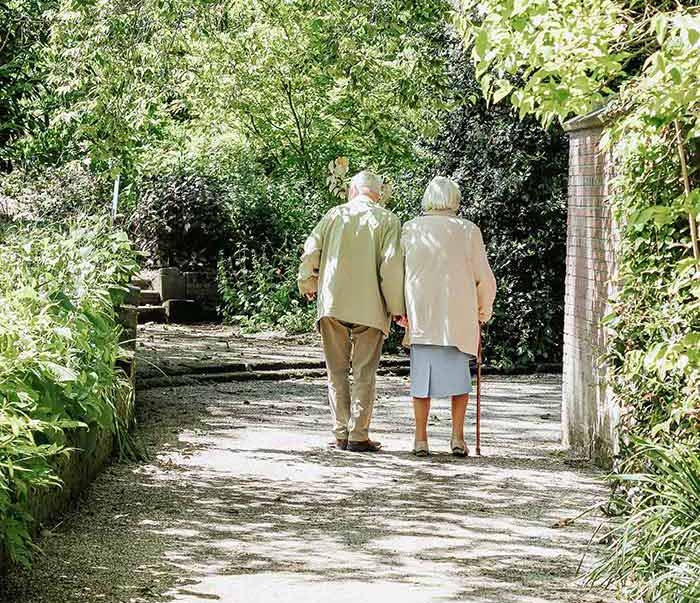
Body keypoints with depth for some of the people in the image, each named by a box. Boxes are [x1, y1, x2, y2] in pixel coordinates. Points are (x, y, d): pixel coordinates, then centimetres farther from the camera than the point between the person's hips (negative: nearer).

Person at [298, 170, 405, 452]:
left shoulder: (335, 214, 7)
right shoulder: (387, 220, 1)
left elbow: (310, 251, 2)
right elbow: (391, 264, -9)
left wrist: (308, 284, 20)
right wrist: (396, 307, -5)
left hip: (332, 303, 2)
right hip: (370, 306, -2)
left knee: (337, 371, 10)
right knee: (364, 373, 3)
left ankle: (341, 434, 8)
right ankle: (358, 436, -1)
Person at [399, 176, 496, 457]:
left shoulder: (410, 229, 2)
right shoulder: (468, 231, 0)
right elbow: (484, 278, 2)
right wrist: (484, 310, 17)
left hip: (420, 315, 1)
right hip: (458, 316, -1)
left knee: (422, 374, 7)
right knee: (458, 374, 9)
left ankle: (421, 439, 4)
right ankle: (457, 437, 2)